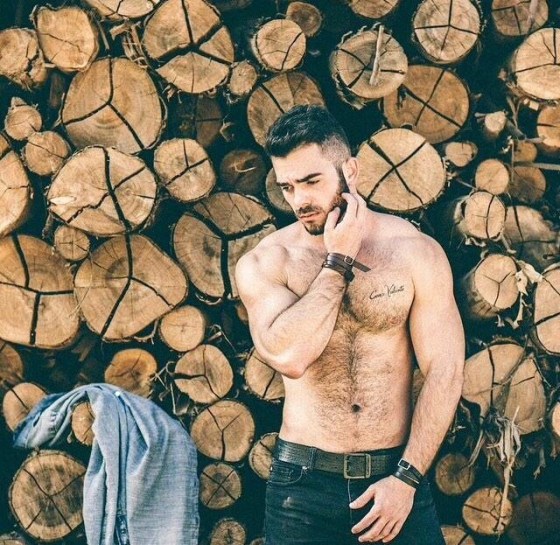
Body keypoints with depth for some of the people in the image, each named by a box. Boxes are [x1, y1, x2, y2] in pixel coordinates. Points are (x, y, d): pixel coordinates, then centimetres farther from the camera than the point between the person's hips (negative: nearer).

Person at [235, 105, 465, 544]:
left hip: (396, 478, 0)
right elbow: (289, 357, -20)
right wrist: (338, 262, -13)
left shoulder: (416, 252, -3)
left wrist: (407, 479, -11)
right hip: (304, 486, 0)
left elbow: (444, 370, -5)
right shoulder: (263, 264, -4)